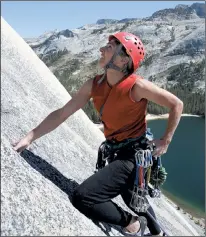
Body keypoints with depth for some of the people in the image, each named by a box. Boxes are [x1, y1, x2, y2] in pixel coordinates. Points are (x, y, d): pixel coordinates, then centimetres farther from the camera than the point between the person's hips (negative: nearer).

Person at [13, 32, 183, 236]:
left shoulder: (137, 86, -23)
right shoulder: (94, 85, -5)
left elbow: (176, 104, -13)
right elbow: (62, 113, -5)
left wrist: (165, 141, -9)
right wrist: (29, 137, -9)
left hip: (134, 154, -7)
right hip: (117, 151, 7)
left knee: (82, 197, -19)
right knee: (131, 197, 29)